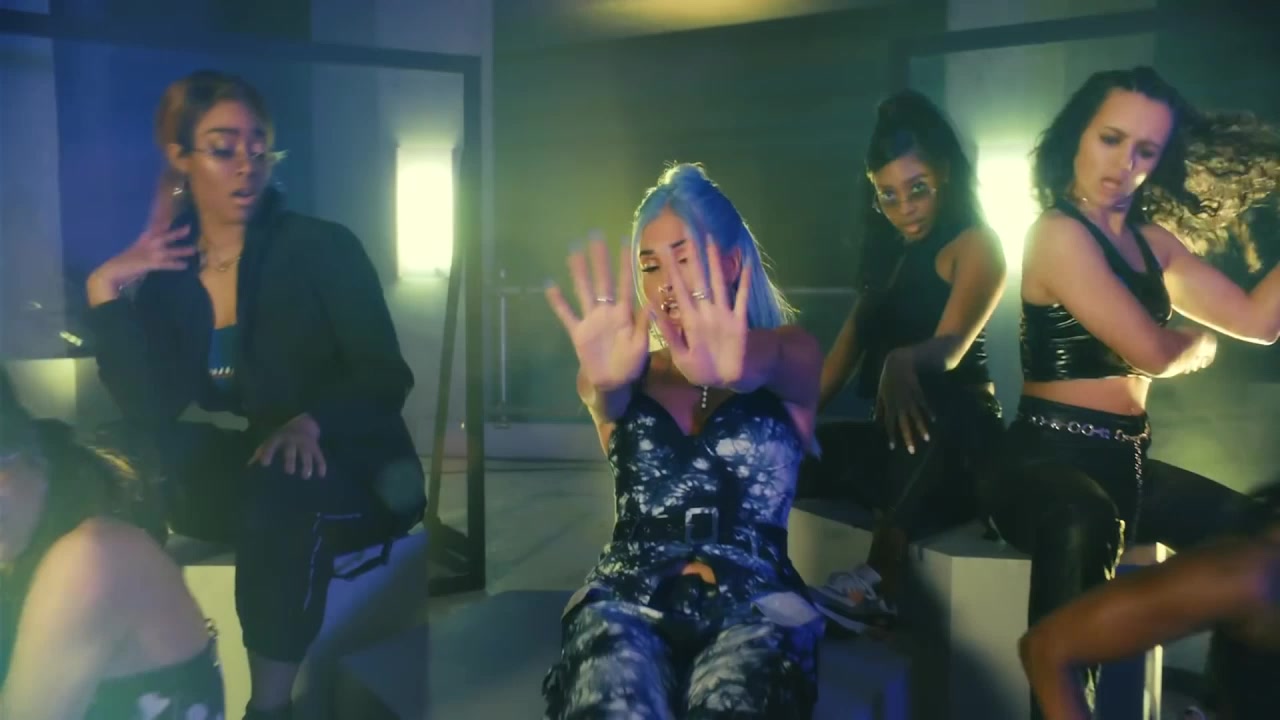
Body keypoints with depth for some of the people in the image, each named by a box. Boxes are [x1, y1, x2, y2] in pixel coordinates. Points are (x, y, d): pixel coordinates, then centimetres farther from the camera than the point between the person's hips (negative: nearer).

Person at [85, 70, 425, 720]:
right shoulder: (161, 273, 6)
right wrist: (104, 293, -13)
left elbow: (386, 377, -10)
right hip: (230, 484, 4)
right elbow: (149, 411, -7)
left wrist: (310, 423, -27)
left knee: (279, 490, -35)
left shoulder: (323, 247, -4)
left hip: (346, 476, -3)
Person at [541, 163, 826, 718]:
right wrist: (604, 379, -37)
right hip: (627, 600, 1)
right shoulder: (630, 374, 13)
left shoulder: (792, 354, 9)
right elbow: (604, 396, -11)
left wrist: (733, 368, -41)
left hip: (754, 603, -1)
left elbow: (764, 363, -16)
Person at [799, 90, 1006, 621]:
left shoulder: (976, 244, -3)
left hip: (958, 439, -7)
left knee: (925, 395, -41)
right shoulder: (887, 252, 18)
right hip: (894, 439, 7)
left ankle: (879, 576, -35)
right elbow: (847, 349, 14)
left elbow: (949, 348, -21)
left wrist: (904, 362, -44)